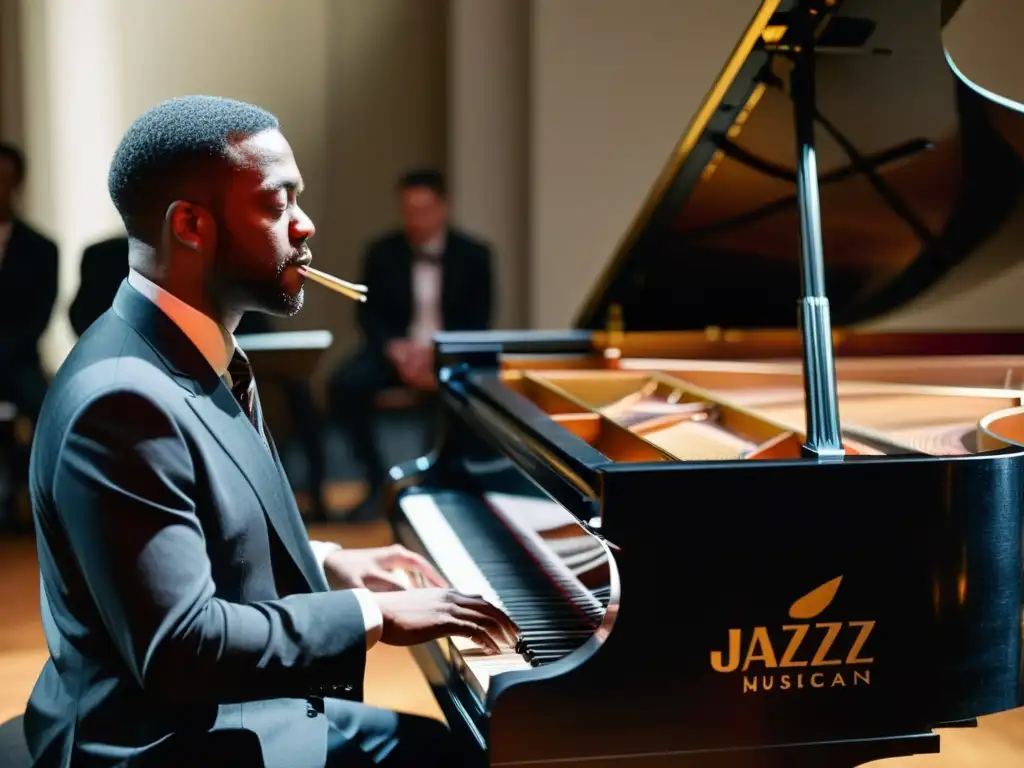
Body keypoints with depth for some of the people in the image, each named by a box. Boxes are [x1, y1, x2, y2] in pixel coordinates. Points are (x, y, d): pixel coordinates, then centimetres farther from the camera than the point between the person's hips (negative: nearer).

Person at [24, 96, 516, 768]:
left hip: (221, 713, 9)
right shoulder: (123, 400, -26)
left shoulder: (186, 357, 6)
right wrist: (372, 613, -21)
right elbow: (179, 649, -29)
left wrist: (325, 563, 8)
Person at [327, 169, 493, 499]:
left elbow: (478, 321, -1)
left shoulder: (473, 254, 2)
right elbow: (368, 313, 5)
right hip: (397, 349, 2)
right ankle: (377, 480, -13)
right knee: (344, 384, -27)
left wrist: (439, 354, -19)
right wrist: (395, 348, -16)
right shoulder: (381, 252, 5)